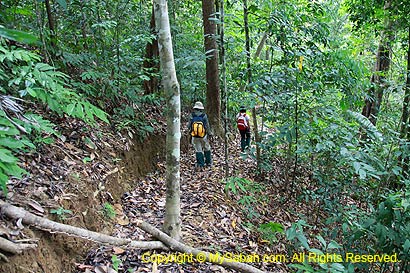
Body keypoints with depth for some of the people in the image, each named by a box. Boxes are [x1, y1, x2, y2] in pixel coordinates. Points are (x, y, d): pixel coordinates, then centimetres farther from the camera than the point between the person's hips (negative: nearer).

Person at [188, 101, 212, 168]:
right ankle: (208, 162, 28)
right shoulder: (204, 116, -14)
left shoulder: (192, 116, -10)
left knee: (198, 150, 10)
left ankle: (200, 164, 11)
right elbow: (207, 126, -9)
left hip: (195, 137, 1)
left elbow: (189, 126, -4)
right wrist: (209, 133, 7)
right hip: (203, 136, 0)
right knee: (207, 149, 19)